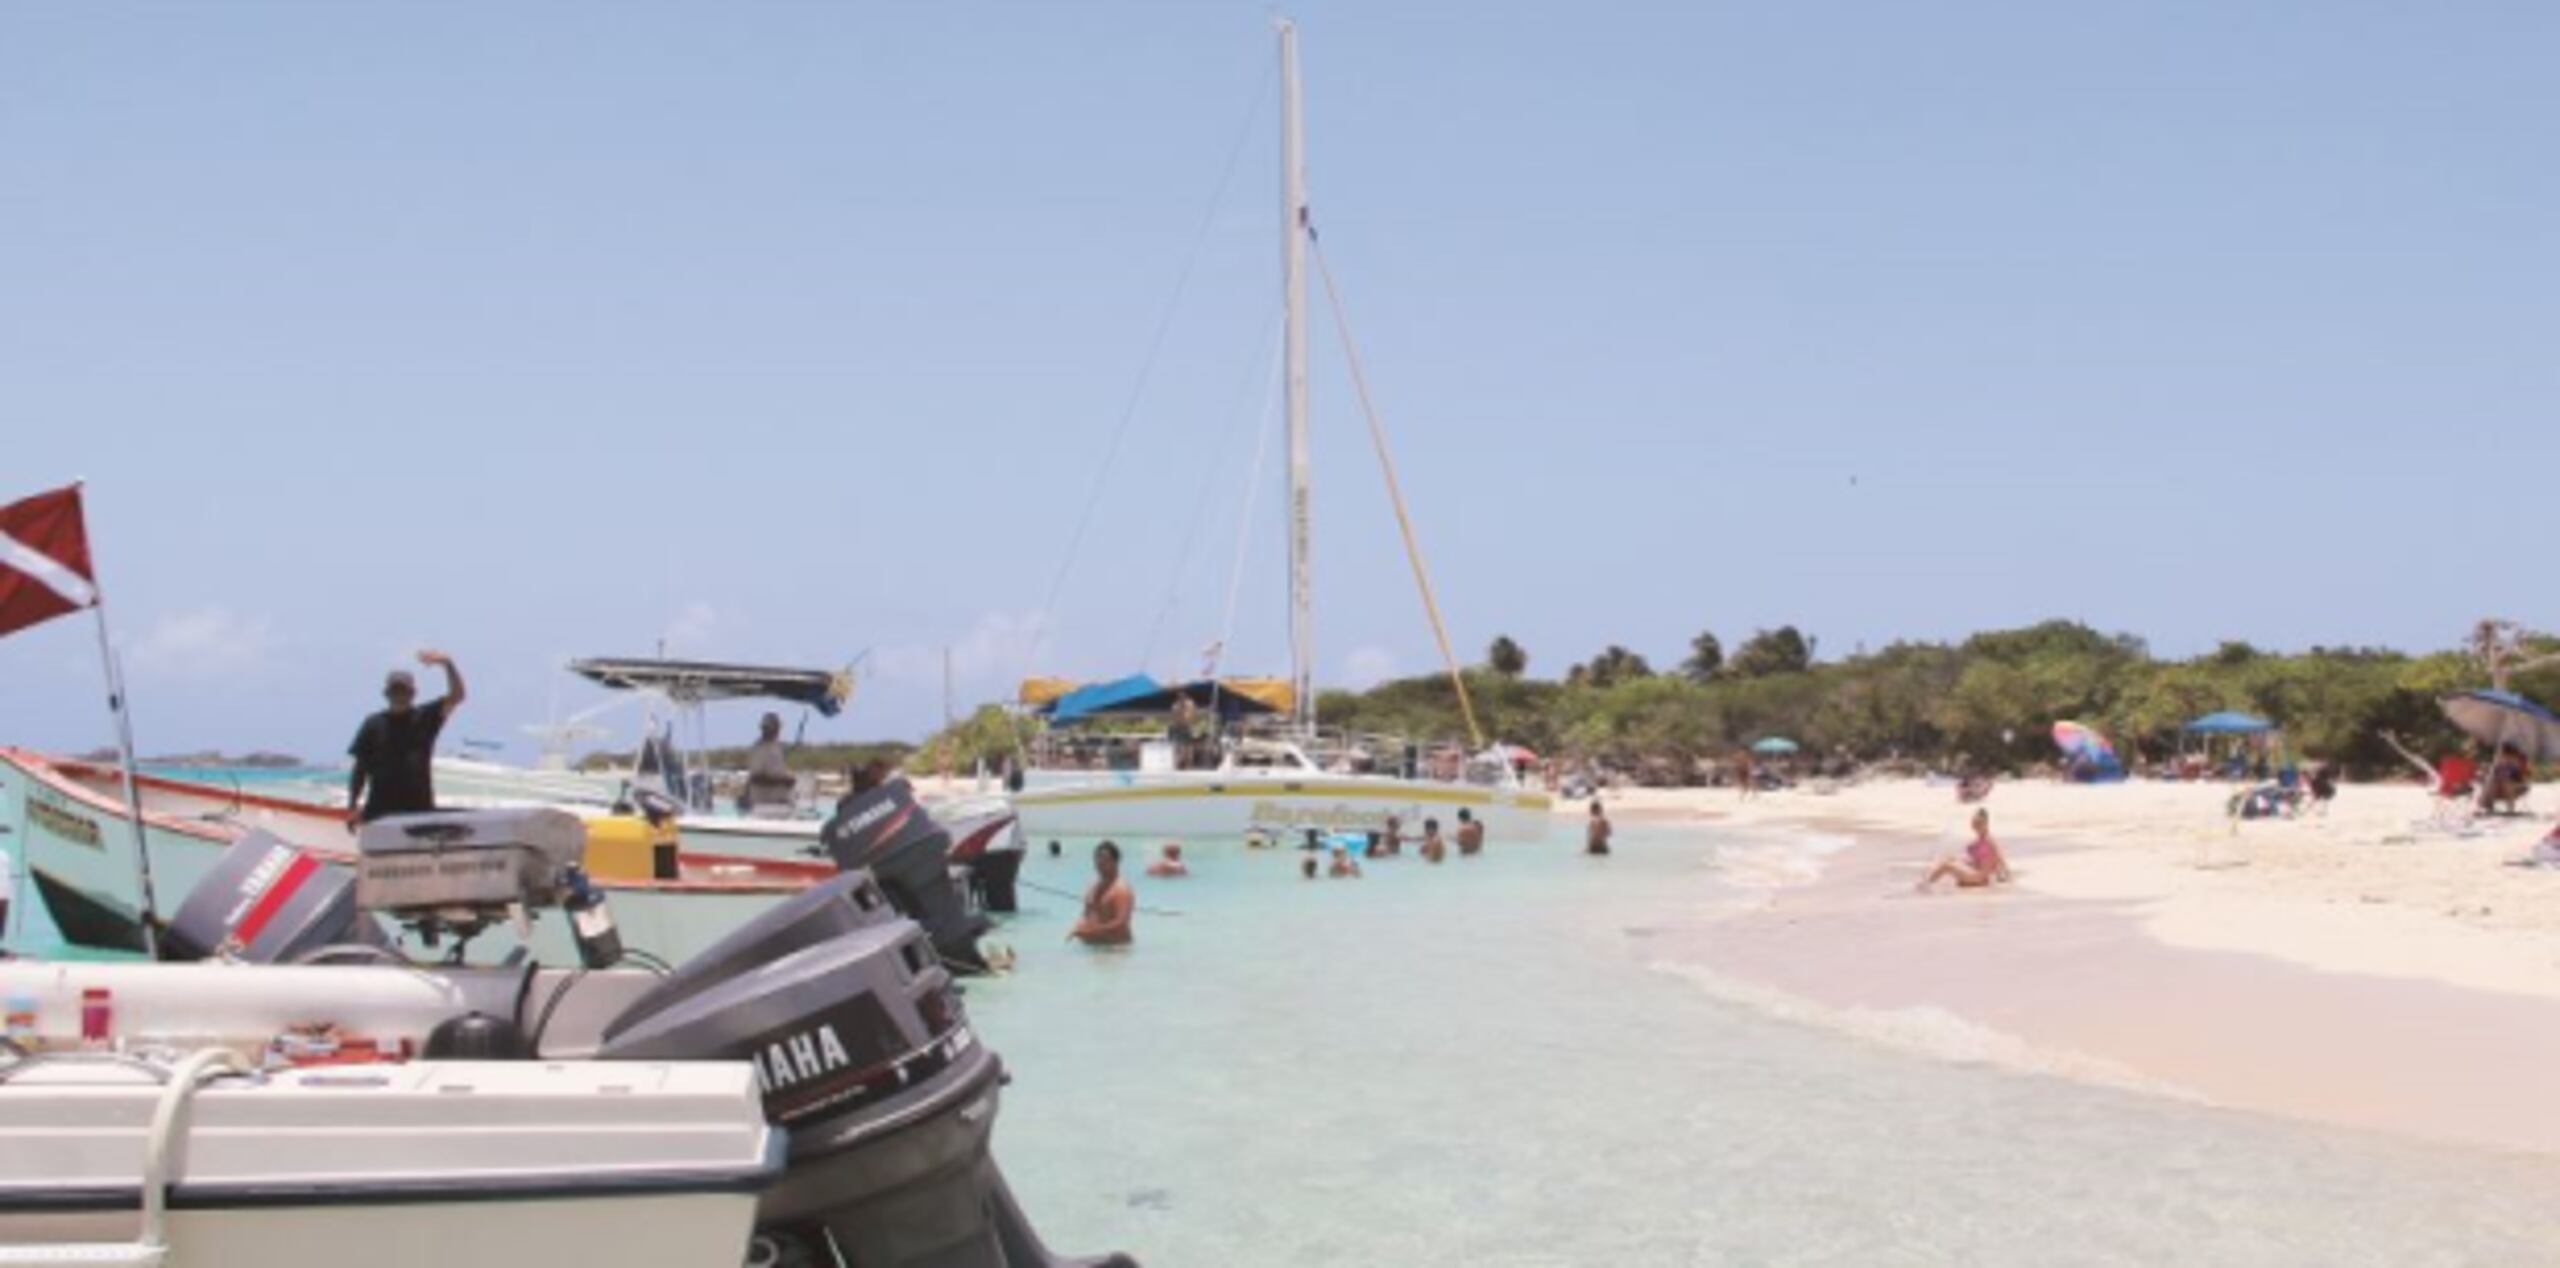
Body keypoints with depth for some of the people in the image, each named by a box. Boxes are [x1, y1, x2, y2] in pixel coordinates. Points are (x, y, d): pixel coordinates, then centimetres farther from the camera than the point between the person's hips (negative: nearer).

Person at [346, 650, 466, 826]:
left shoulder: (425, 718, 3)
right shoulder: (374, 725, 4)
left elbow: (457, 696, -10)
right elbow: (360, 768, 6)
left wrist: (448, 665, -27)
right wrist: (353, 807, 0)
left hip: (419, 810, 0)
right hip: (380, 812, 0)